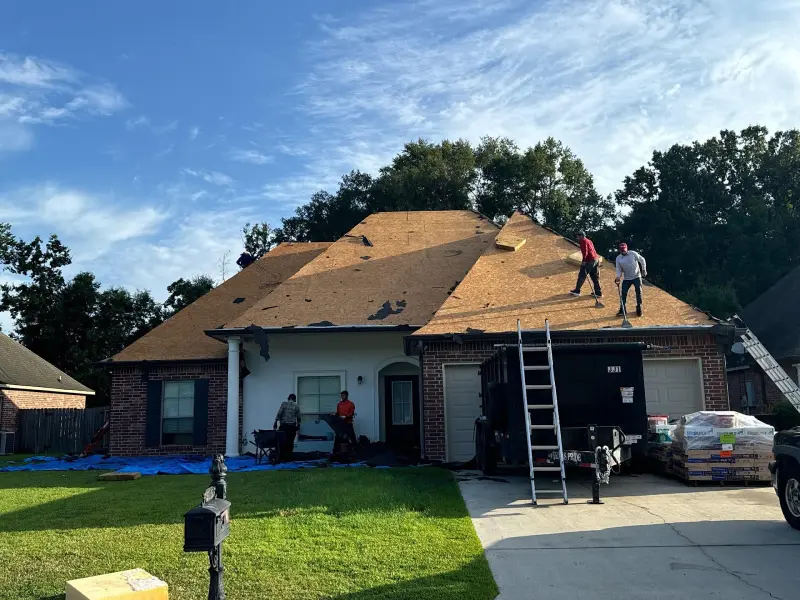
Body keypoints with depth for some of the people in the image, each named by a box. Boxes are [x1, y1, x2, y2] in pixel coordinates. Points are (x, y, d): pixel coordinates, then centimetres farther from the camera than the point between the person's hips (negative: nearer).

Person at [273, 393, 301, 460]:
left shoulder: (284, 403, 3)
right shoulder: (296, 406, 9)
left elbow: (279, 414, -6)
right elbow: (298, 418, 12)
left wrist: (275, 424, -3)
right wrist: (297, 426, 27)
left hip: (284, 425, -2)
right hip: (292, 426, 2)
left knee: (282, 441, 1)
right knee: (290, 442, 5)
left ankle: (282, 457, -4)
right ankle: (288, 458, 5)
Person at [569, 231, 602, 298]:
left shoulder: (583, 241, -6)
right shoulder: (589, 241, 22)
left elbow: (585, 251, -18)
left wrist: (583, 260, -19)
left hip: (589, 261, -9)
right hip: (596, 259, 9)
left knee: (582, 276, 0)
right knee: (595, 278, 12)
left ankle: (577, 291, 4)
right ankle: (598, 293, 12)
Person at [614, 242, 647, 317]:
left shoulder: (633, 254, -10)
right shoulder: (618, 258, -2)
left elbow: (642, 260, 0)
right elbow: (619, 269, 1)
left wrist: (644, 270, -1)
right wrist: (618, 277, -16)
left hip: (636, 276, -2)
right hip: (626, 278, 2)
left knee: (639, 292, -1)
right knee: (624, 293, -5)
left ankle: (639, 308, 15)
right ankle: (622, 309, 7)